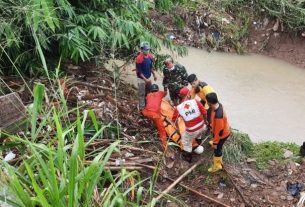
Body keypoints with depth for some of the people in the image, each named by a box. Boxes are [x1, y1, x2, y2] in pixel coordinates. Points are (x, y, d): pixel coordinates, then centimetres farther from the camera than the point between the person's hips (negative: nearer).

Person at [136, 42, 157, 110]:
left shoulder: (150, 56, -3)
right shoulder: (139, 58, -23)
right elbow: (139, 71, -20)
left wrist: (154, 74, 9)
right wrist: (145, 79, -23)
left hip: (148, 77, 7)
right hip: (142, 79, -7)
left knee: (148, 93, 19)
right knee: (142, 94, 3)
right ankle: (142, 108, 14)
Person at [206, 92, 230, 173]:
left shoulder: (218, 115, -45)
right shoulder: (218, 105, -16)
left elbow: (219, 130, -32)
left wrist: (215, 142, -19)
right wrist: (212, 125, 23)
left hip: (221, 134, -8)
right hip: (224, 131, 8)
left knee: (217, 149, 17)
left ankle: (216, 166, 42)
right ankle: (218, 161, 62)